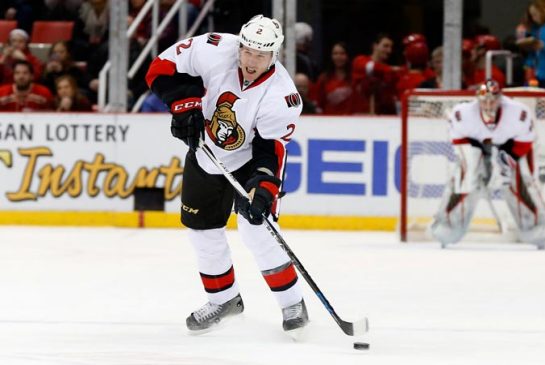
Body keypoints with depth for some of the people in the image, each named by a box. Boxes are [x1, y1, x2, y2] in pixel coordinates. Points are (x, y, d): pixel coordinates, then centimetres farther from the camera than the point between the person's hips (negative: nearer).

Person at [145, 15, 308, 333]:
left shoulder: (281, 96, -30)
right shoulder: (215, 51, -26)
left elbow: (271, 151, -26)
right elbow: (165, 66, -14)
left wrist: (262, 189, -39)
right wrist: (185, 105, -24)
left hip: (249, 159, -4)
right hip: (205, 154, 4)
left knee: (256, 227, -17)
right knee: (202, 227, 9)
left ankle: (293, 304, -2)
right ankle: (224, 298, 31)